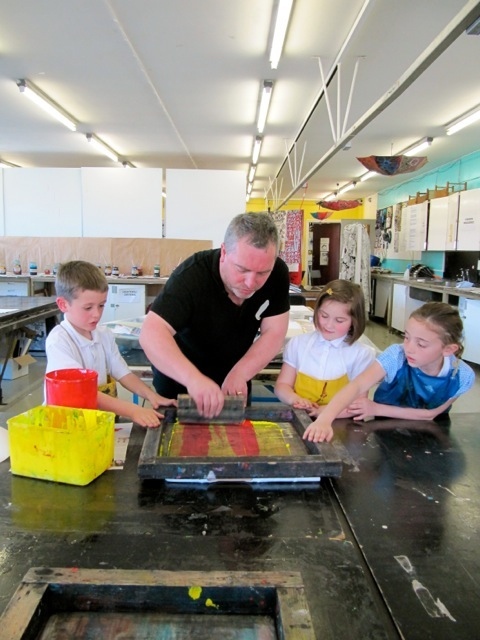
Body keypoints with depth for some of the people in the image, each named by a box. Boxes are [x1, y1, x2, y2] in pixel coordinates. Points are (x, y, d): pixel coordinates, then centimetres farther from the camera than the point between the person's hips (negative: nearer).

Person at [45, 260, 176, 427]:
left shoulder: (105, 335, 5)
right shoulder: (58, 341, -14)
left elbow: (123, 374, 7)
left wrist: (151, 396, -11)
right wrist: (132, 410, -31)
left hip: (103, 416, 5)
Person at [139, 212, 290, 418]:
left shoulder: (277, 273, -20)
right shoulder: (192, 276, -32)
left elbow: (274, 333, -18)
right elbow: (152, 333, -41)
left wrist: (239, 374, -32)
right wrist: (193, 378, -56)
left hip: (233, 379, 3)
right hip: (180, 379, -3)